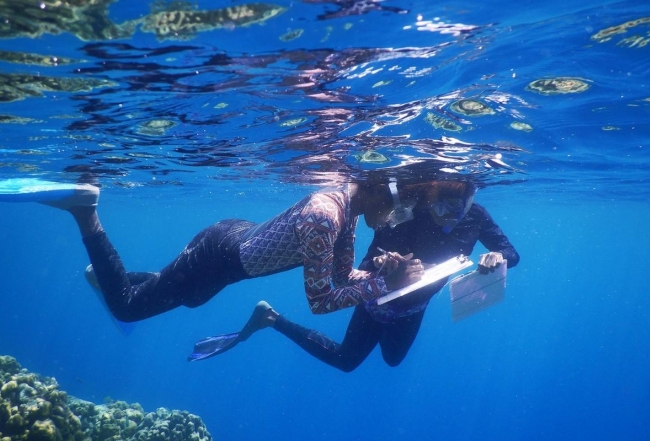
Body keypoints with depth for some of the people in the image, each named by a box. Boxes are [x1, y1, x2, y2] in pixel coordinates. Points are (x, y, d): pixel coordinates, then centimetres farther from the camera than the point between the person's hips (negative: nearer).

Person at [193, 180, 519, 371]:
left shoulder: (475, 218, -22)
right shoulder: (403, 217, -36)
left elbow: (512, 253, -19)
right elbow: (365, 268, -33)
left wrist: (498, 256, -43)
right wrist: (380, 262, -57)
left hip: (414, 306, 6)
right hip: (382, 300, -6)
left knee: (393, 359, 30)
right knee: (345, 360, 12)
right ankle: (271, 318, 20)